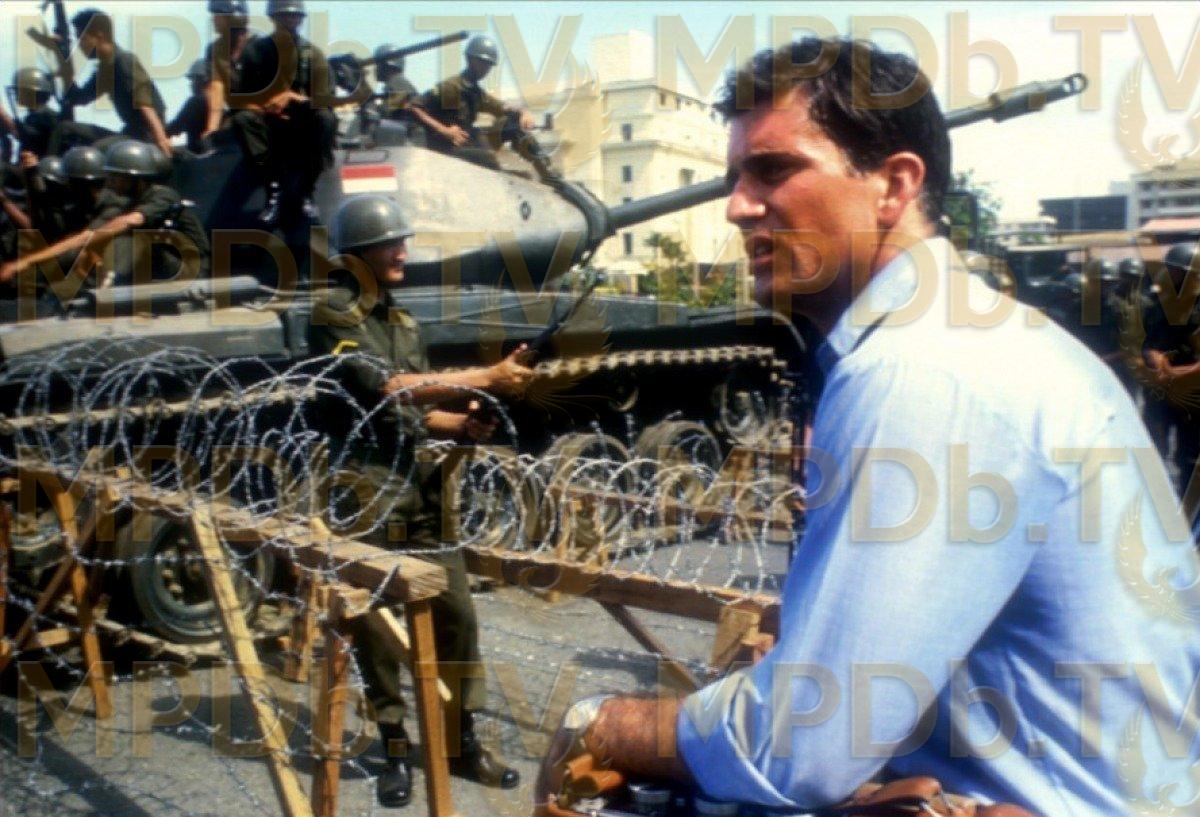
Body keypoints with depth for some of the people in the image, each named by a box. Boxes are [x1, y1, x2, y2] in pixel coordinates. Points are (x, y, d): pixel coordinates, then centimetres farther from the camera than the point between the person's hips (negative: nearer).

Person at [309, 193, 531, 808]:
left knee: (455, 611, 6)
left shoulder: (404, 322, 16)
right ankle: (396, 750, 18)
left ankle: (462, 742, 19)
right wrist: (485, 379, -22)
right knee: (375, 623, 3)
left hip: (421, 487, 6)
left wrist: (467, 425, -3)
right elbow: (383, 388, -20)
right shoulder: (333, 314, -7)